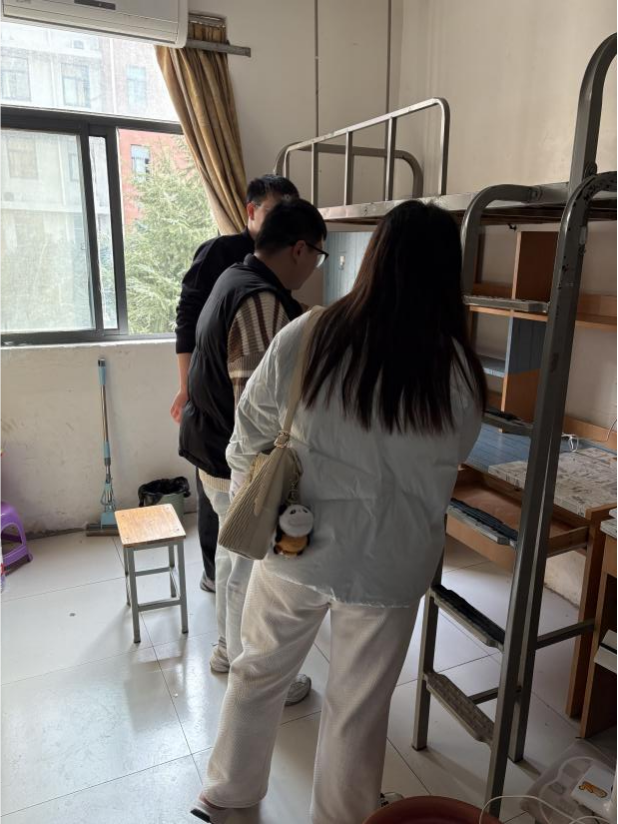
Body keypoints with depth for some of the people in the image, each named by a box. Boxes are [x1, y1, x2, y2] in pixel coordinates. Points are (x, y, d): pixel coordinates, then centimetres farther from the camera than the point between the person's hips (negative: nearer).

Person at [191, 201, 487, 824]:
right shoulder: (459, 371, -14)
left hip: (293, 546, 1)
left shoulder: (304, 338, -14)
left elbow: (250, 436, -4)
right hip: (389, 563, -1)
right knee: (359, 704, 20)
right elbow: (447, 464, 2)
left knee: (259, 670, 25)